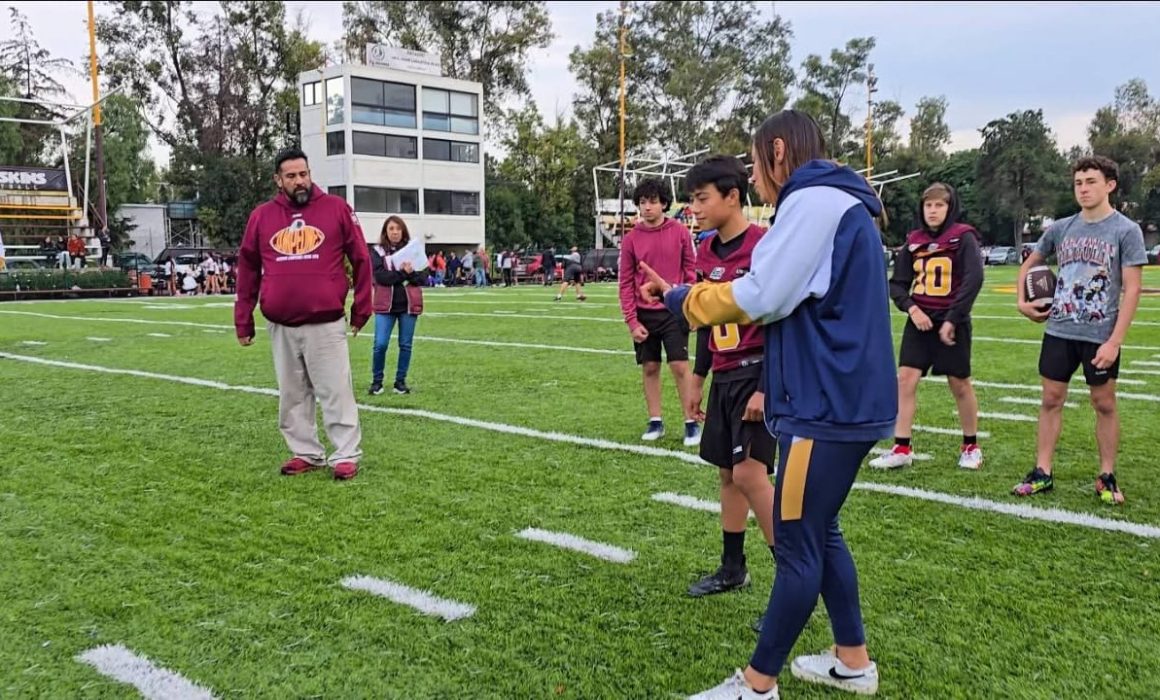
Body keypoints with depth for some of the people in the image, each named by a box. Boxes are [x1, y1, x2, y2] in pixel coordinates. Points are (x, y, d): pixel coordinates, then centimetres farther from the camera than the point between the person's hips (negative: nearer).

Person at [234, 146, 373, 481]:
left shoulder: (337, 208, 0)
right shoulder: (261, 216, 7)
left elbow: (361, 259, 3)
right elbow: (247, 269, 12)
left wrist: (361, 309, 3)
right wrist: (243, 321, 11)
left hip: (326, 324, -3)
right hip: (280, 327, 4)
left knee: (336, 392, 0)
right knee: (292, 395, 10)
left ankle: (346, 455, 7)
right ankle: (306, 453, 22)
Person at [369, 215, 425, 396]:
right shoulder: (377, 251, 2)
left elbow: (422, 278, 2)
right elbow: (381, 276, -11)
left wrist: (410, 273, -18)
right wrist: (403, 273, -19)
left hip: (408, 304, 2)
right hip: (386, 305, -2)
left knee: (405, 345, 5)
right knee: (380, 344, -8)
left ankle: (400, 381, 17)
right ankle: (376, 381, 9)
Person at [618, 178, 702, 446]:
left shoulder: (680, 233, 0)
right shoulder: (631, 239, 2)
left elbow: (690, 272, 2)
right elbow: (626, 283, 2)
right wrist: (632, 321, -4)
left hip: (674, 312, -2)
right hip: (644, 315, 2)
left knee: (680, 366, -4)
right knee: (649, 368, 7)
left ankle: (691, 423, 7)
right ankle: (655, 422, 20)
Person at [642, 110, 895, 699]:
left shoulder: (814, 199, -14)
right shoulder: (839, 203, 18)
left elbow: (760, 298, -18)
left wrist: (680, 298, -5)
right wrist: (778, 387, 17)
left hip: (827, 408, -10)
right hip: (844, 400, 10)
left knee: (796, 545, -1)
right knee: (818, 533, 19)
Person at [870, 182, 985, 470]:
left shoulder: (963, 237, -6)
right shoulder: (914, 240, 6)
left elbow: (974, 278, -17)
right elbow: (897, 283, 8)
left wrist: (952, 319, -20)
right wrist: (911, 308, -10)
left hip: (951, 322, -4)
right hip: (920, 320, 4)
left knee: (959, 383, 6)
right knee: (905, 378, -5)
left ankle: (971, 446, 24)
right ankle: (901, 449, 1)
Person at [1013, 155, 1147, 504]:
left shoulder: (1127, 230, -7)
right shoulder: (1060, 228, 4)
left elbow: (1131, 290, -10)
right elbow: (1029, 264, 22)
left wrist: (1114, 341, -16)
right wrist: (1022, 301, 7)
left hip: (1101, 336, -4)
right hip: (1059, 331, 4)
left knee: (1104, 403, 6)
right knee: (1051, 399, 6)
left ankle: (1107, 477, 19)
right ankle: (1043, 473, 15)